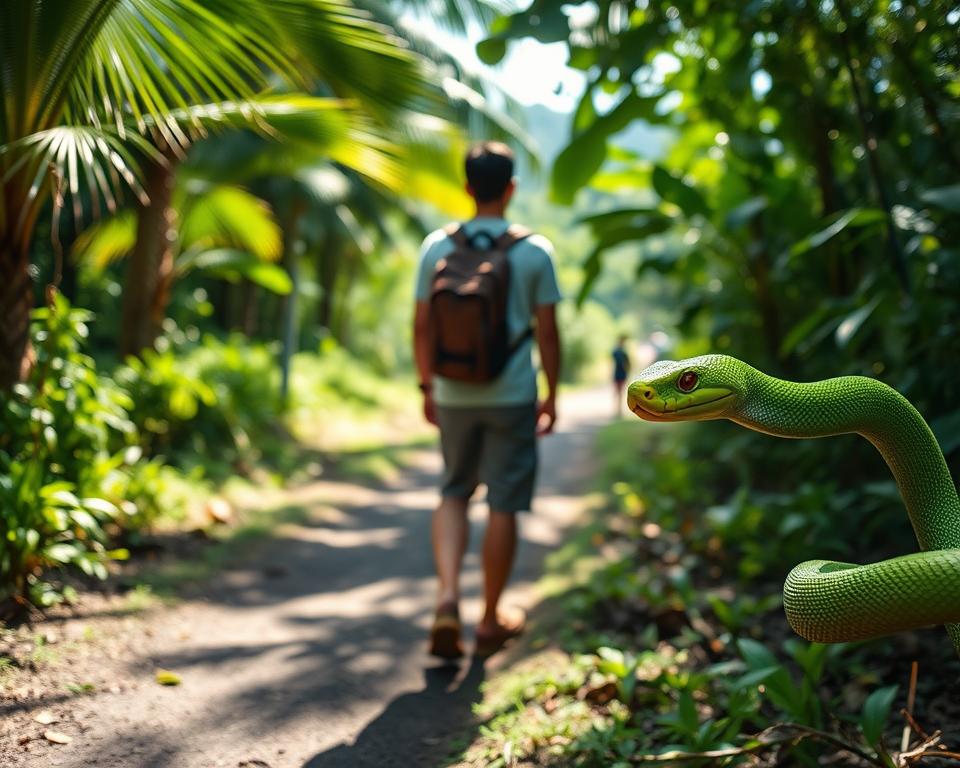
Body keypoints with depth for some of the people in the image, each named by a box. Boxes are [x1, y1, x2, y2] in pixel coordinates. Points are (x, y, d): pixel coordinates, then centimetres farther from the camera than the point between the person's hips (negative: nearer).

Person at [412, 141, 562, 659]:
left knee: (454, 493, 17)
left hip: (453, 396, 2)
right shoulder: (534, 251, -5)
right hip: (512, 397, -2)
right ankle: (491, 620, 17)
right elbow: (546, 331, -4)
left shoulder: (437, 246, 0)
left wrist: (427, 387, 13)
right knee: (503, 506, 7)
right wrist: (552, 394, 6)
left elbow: (422, 326, 2)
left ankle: (447, 598, 0)